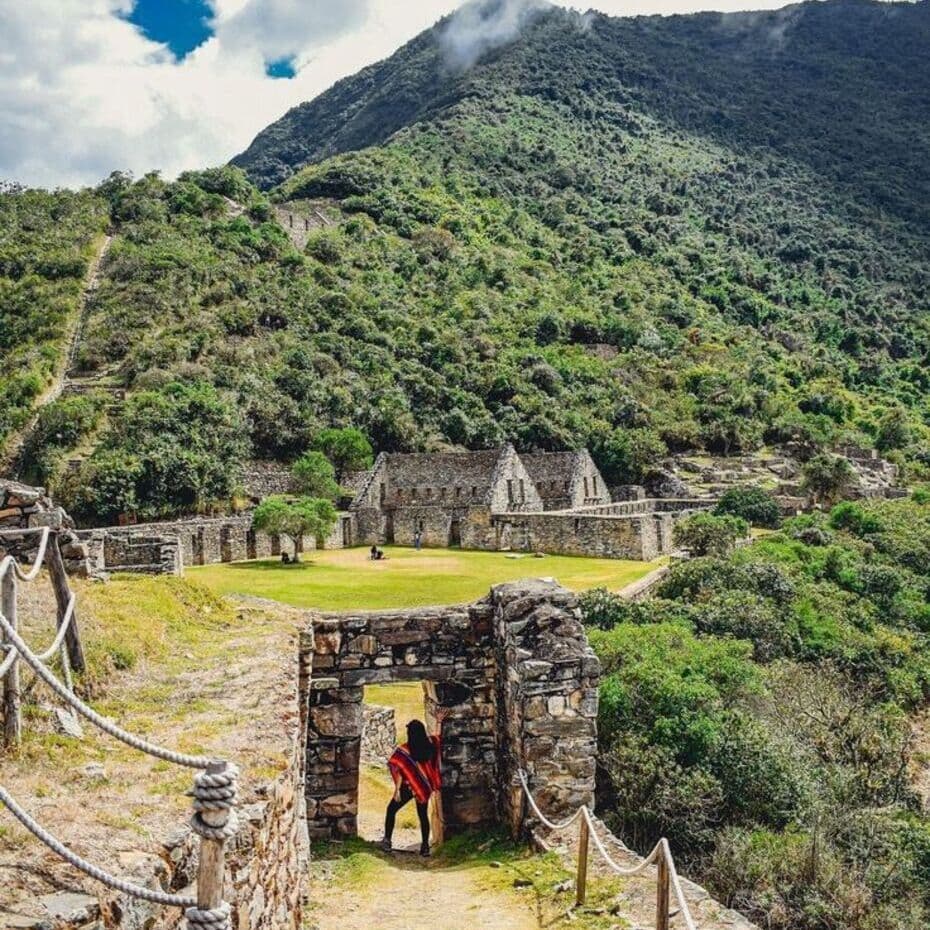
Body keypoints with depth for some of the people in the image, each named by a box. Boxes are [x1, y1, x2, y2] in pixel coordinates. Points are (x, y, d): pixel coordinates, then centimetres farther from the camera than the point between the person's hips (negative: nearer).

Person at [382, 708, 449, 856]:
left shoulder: (403, 750, -19)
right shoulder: (429, 744, -8)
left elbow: (399, 772, -17)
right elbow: (438, 736, 15)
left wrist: (397, 790, -12)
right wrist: (439, 721, 25)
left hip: (409, 787, -4)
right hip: (424, 787, 4)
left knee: (391, 809, 13)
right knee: (423, 815, 16)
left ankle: (387, 841, 12)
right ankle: (425, 846, 17)